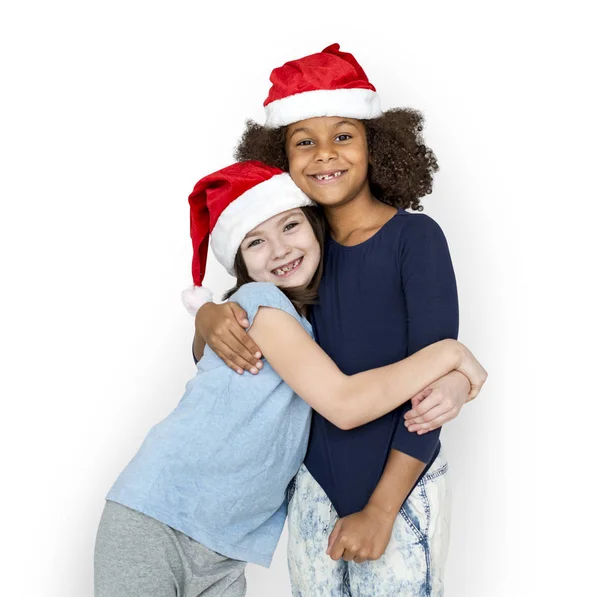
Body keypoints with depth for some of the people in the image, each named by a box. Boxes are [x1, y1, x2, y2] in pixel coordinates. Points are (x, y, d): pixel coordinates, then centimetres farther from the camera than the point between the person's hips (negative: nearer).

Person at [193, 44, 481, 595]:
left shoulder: (415, 238, -12)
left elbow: (430, 387, -14)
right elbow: (214, 360, 8)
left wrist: (379, 511, -14)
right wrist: (209, 319, -15)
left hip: (400, 487, -4)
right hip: (316, 485, 4)